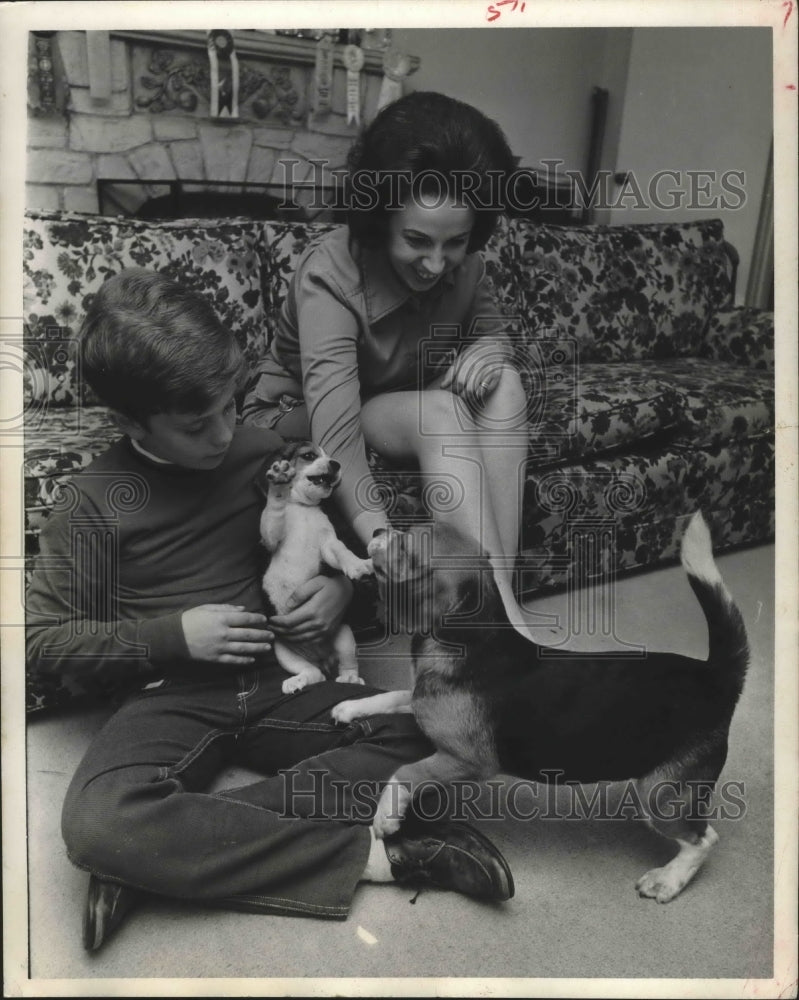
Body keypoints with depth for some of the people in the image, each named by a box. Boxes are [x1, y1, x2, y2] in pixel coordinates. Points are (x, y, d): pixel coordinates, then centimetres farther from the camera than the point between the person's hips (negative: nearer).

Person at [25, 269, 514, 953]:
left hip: (274, 682, 4)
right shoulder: (98, 502, -8)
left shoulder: (262, 451, 2)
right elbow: (41, 637, -3)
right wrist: (171, 636, -15)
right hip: (170, 697, -3)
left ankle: (176, 846, -20)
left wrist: (344, 583, -4)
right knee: (93, 823, -34)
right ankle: (370, 853, -27)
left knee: (422, 735, -18)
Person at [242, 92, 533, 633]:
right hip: (302, 419, -5)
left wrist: (488, 349, -22)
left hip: (403, 406, 6)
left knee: (505, 386, -22)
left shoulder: (462, 263, -13)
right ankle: (505, 618, -31)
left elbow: (494, 328, 6)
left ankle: (497, 604, -25)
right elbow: (338, 439, -41)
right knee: (442, 413, -33)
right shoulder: (329, 276, -31)